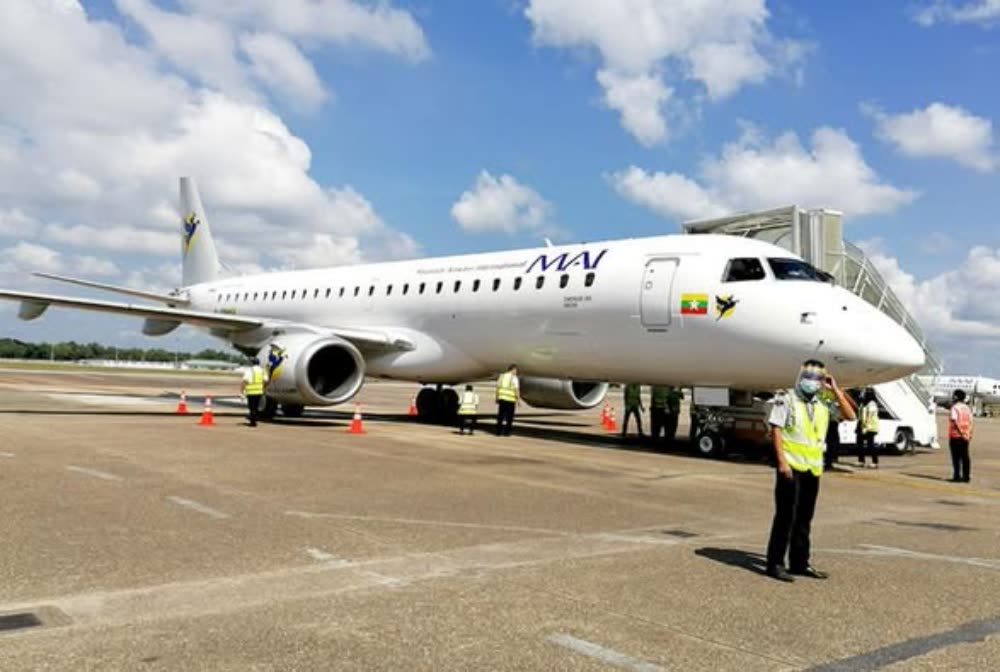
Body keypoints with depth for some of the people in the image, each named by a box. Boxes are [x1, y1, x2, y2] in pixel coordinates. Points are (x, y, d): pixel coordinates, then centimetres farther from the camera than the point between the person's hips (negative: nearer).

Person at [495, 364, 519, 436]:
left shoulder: (502, 376, 8)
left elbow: (497, 387, 8)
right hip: (510, 399, -5)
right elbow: (517, 390, -12)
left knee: (500, 415, 9)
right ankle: (506, 432, 4)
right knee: (509, 417, 5)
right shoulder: (514, 378, -8)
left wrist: (497, 398, 15)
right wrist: (518, 400, -6)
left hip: (502, 398, 5)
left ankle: (499, 431, 6)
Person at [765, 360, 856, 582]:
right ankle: (775, 564, 1)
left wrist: (835, 390, 4)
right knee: (785, 516, -5)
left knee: (804, 518, 11)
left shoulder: (823, 406, 13)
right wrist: (782, 461, -16)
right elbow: (775, 430, -7)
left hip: (813, 469, 6)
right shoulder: (786, 400, -2)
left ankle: (799, 563, 20)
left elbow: (850, 415, 9)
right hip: (791, 467, -6)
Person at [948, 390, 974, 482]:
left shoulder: (954, 408, -10)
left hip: (955, 436, -6)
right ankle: (966, 477, 9)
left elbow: (955, 422, -20)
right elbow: (970, 422, 8)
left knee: (956, 457, -2)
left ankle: (957, 477, -2)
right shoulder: (967, 408, 11)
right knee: (965, 457, 8)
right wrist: (969, 434, 7)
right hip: (966, 437, 6)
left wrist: (961, 433, -18)